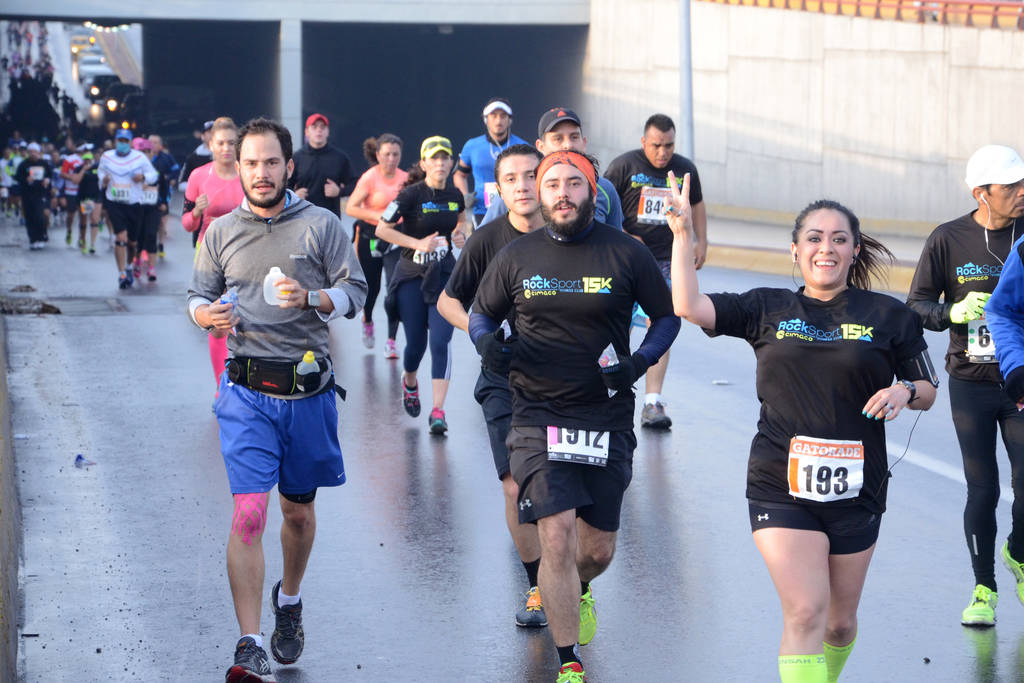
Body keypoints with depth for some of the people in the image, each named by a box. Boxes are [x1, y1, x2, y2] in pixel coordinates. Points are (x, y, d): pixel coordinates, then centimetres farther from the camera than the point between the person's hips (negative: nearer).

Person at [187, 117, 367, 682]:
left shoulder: (322, 226, 2)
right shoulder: (221, 233, 6)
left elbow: (354, 292, 0)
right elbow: (198, 296, 12)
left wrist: (309, 298, -19)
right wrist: (208, 315, -12)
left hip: (308, 390, 1)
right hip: (247, 391, -1)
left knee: (298, 511, 15)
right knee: (249, 513, -13)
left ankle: (289, 600, 44)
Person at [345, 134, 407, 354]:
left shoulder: (405, 178, 1)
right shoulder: (369, 178, -10)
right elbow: (351, 208, -11)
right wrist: (378, 216, -20)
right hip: (370, 236, -2)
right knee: (371, 285, 12)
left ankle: (391, 341, -6)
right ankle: (367, 321, 45)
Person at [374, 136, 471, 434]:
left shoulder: (455, 195, 3)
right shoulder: (411, 194, -11)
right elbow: (382, 229, -10)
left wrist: (461, 233, 3)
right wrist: (418, 243, -17)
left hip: (444, 275, 2)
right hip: (412, 277, -2)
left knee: (441, 342, -12)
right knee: (416, 342, 5)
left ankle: (438, 410, -12)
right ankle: (409, 382, 40)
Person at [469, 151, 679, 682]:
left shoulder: (626, 254, -1)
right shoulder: (516, 257, 2)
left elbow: (667, 315, 9)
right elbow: (481, 313, 15)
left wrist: (640, 360, -8)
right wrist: (486, 340, -8)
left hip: (607, 417, 1)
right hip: (538, 415, -1)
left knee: (598, 549, 11)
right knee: (556, 536, -14)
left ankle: (577, 593, 49)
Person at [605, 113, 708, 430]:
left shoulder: (685, 169, 6)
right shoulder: (623, 166, -5)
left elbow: (697, 204, 23)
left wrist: (702, 242, 16)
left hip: (667, 258, 2)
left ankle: (653, 402, -12)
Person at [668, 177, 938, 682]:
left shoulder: (889, 317, 4)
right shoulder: (767, 310, 6)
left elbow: (927, 391, 10)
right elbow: (688, 305, -3)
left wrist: (903, 391, -12)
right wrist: (683, 232, -9)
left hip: (856, 489, 1)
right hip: (781, 487, -1)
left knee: (840, 621, 13)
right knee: (805, 612, -15)